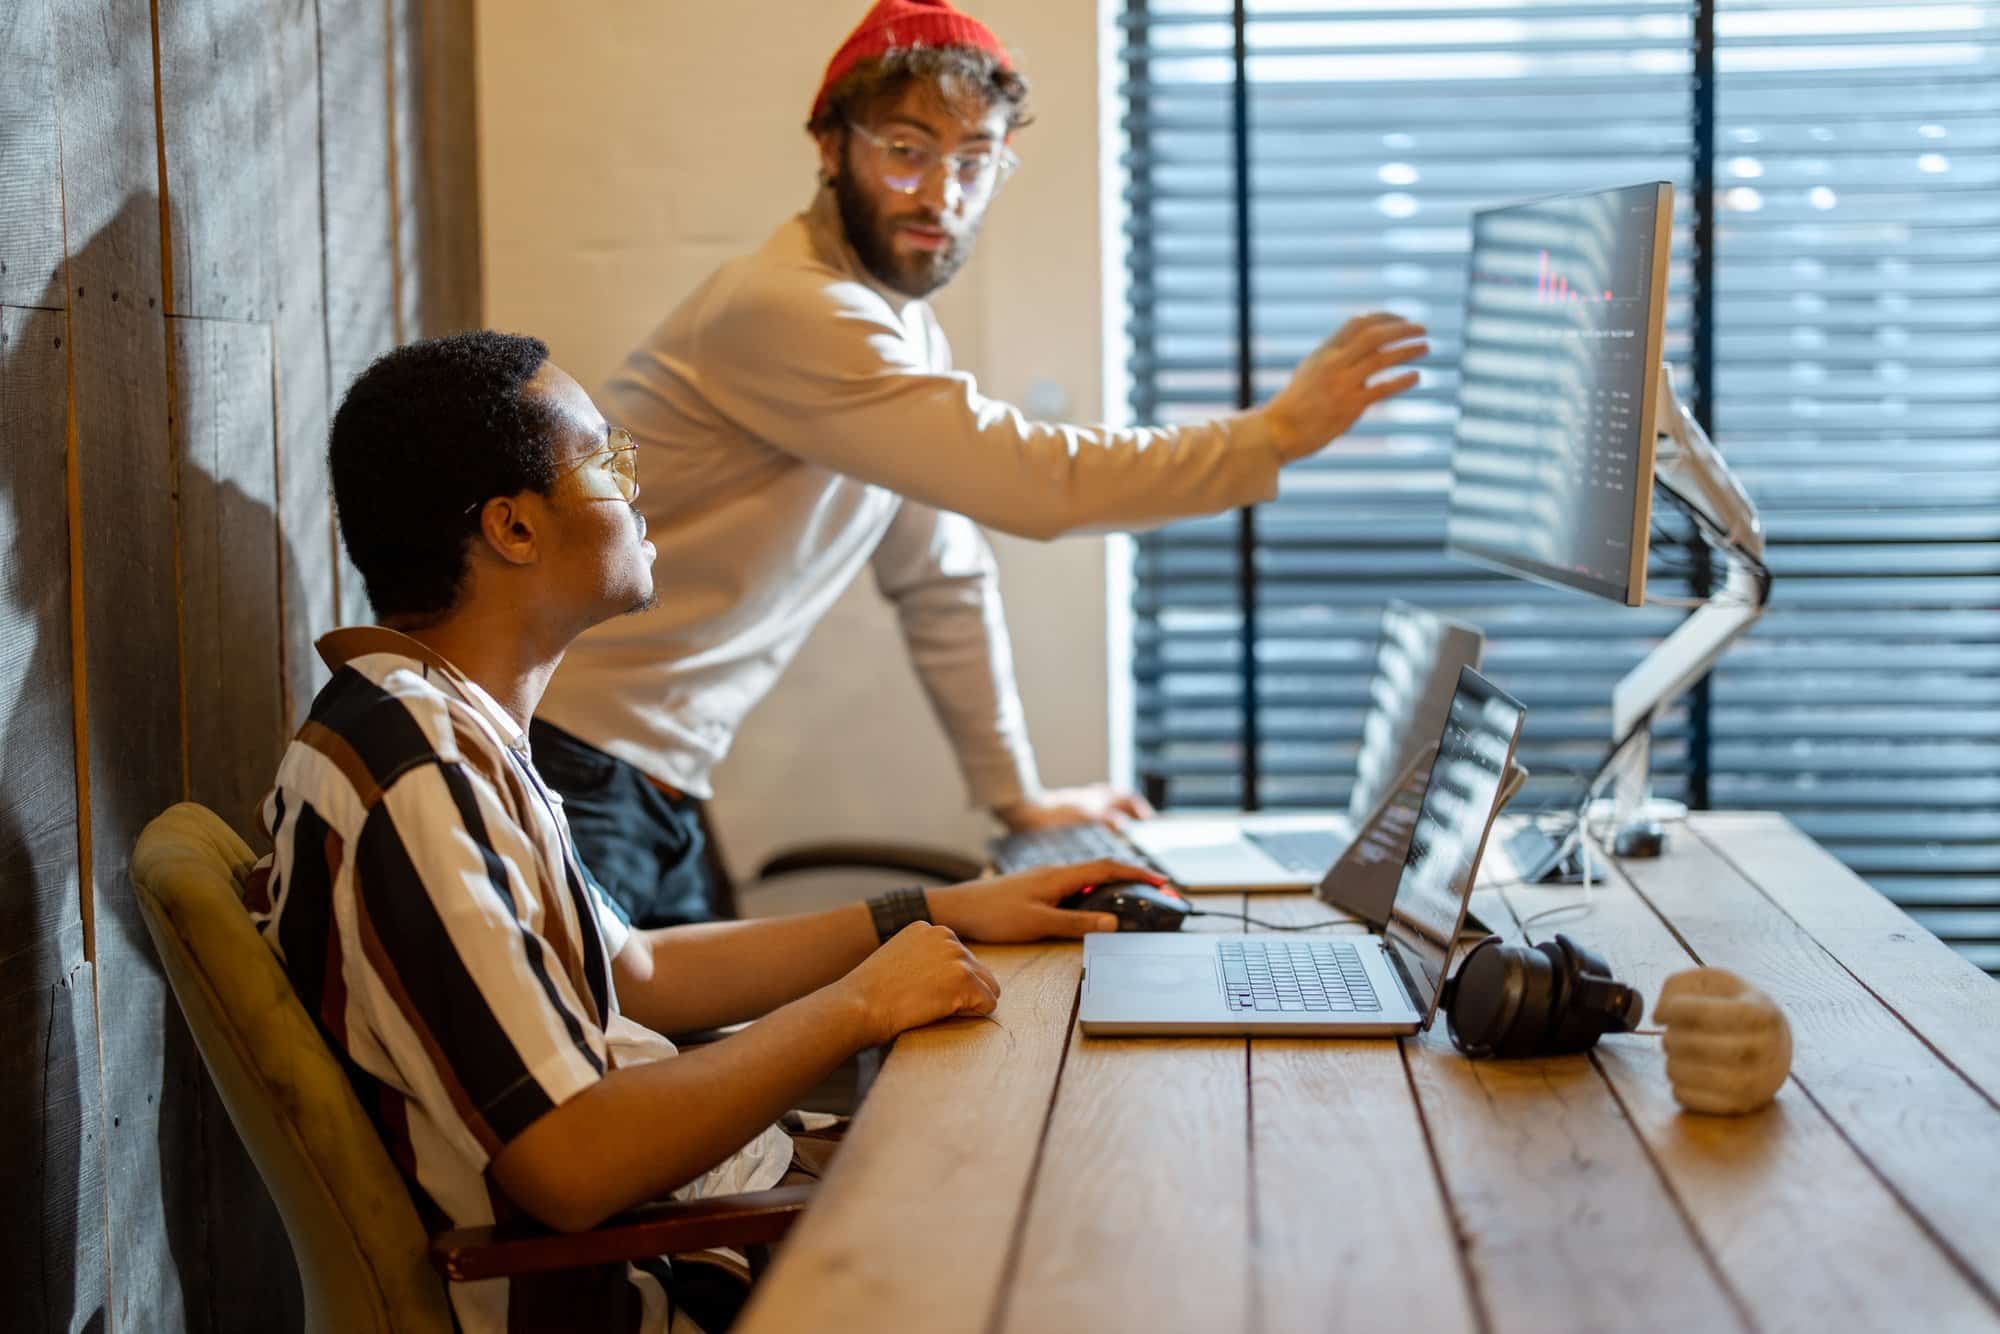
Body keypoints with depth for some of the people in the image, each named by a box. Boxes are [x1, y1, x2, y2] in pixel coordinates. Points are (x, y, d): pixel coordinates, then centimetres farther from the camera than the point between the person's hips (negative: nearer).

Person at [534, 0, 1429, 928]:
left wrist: (1013, 793, 20)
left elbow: (944, 583, 19)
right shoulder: (791, 312, -20)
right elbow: (1031, 482, -24)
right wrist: (1276, 434, -16)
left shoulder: (900, 326, 12)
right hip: (572, 770, -9)